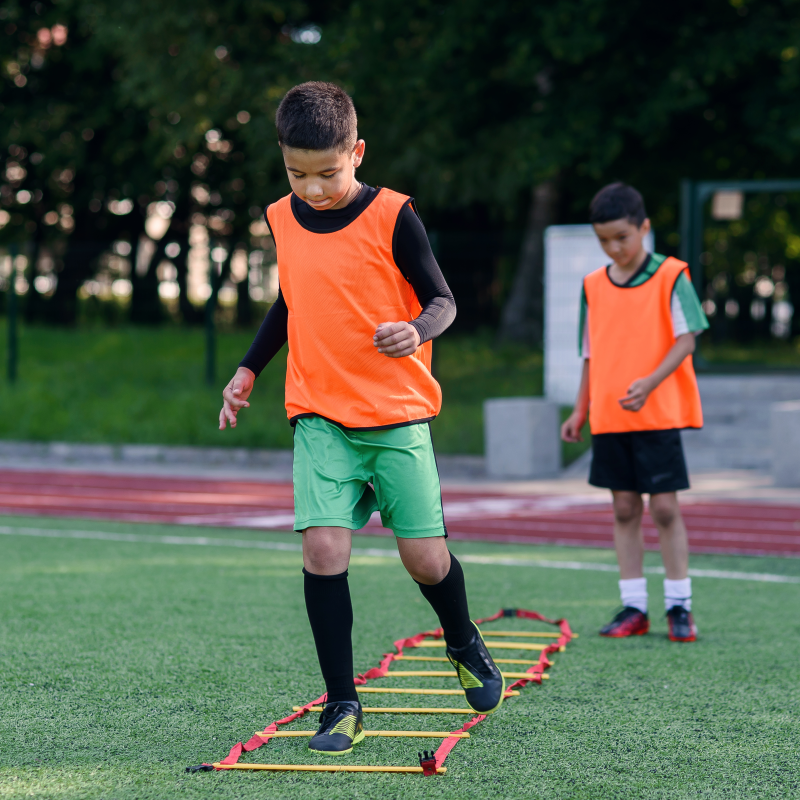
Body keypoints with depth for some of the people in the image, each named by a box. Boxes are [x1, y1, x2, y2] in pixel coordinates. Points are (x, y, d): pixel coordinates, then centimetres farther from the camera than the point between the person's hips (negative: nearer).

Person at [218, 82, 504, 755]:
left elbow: (443, 301, -5)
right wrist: (248, 370, 17)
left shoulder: (392, 217, -9)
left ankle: (465, 645, 33)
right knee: (324, 550, -14)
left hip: (398, 415, -2)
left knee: (425, 558, -1)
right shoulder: (282, 220, 4)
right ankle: (342, 707, -5)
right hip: (320, 415, 3)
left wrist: (416, 329, -27)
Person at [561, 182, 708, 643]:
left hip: (659, 414, -4)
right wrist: (581, 411, 14)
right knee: (625, 509, 6)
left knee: (665, 507, -4)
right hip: (609, 418, 4)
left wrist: (651, 381, -23)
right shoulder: (594, 286, 10)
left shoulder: (671, 277, -4)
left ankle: (679, 605, 5)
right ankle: (634, 606, 10)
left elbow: (686, 340, -9)